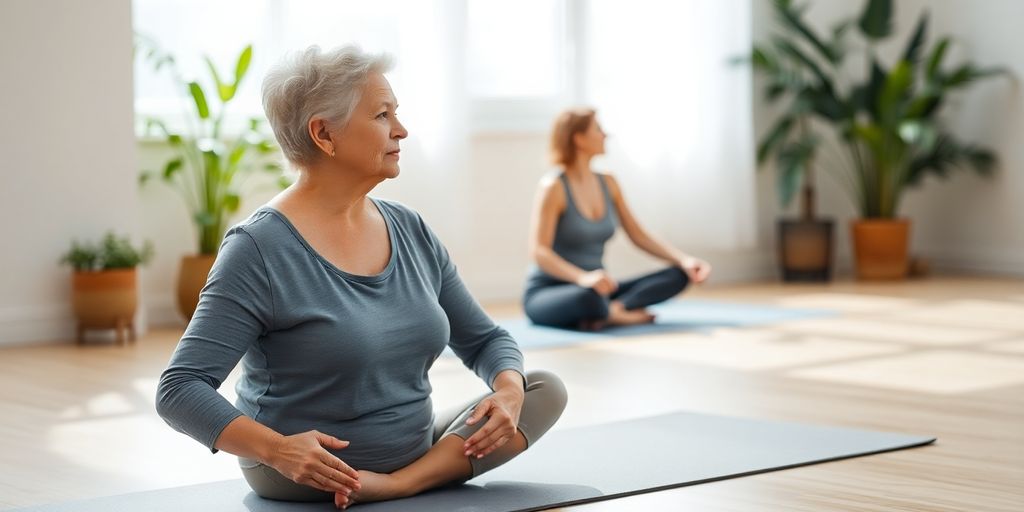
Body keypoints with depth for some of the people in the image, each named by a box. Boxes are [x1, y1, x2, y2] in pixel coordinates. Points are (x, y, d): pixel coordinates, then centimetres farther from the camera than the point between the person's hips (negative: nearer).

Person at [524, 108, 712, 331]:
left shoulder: (608, 183, 9)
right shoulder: (553, 187, -12)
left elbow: (639, 236, 11)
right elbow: (538, 251, -23)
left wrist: (684, 259, -5)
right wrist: (583, 277, -41)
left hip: (596, 288, 8)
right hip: (548, 294, -8)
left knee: (679, 275, -11)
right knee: (587, 298, -44)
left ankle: (613, 311, -28)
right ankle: (622, 314, -14)